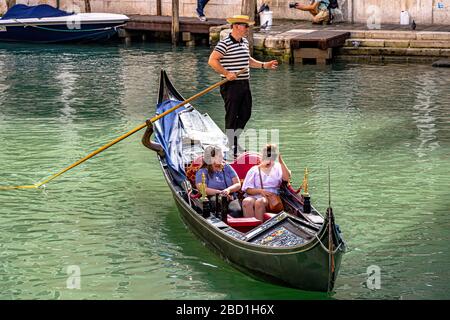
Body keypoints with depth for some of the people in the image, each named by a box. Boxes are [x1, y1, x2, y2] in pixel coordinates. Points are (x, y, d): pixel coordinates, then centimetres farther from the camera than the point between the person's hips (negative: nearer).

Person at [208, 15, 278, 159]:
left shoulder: (245, 42, 12)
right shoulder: (225, 43, -15)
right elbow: (212, 61, -20)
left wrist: (263, 65, 16)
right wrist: (227, 74, -23)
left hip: (244, 84, 8)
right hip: (231, 85, -8)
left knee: (245, 114, 13)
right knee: (231, 117, -1)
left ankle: (233, 139, 30)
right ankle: (232, 148, 7)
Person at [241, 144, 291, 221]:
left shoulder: (278, 168, 18)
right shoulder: (254, 170, 16)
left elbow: (287, 178, -4)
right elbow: (247, 189, 7)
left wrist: (281, 162, -8)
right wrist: (260, 191, -11)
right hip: (254, 196, 1)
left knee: (260, 202, -36)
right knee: (246, 202, -34)